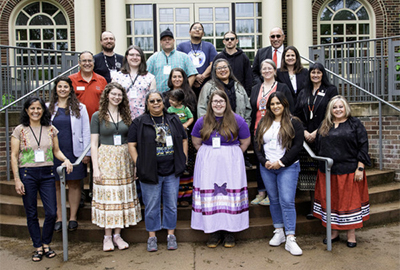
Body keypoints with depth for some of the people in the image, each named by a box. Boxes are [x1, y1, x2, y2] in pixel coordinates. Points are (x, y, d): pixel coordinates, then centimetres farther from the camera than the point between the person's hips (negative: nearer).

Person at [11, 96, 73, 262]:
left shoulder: (51, 129, 6)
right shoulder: (19, 130, 0)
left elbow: (56, 150, 13)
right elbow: (14, 156, -1)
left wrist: (65, 159, -9)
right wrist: (17, 180, -6)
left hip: (47, 174, 2)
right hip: (27, 174, -2)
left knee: (52, 213, -1)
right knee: (31, 214, 6)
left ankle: (46, 244, 21)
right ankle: (38, 247, 21)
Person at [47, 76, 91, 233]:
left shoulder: (79, 108, 4)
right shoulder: (48, 108, 8)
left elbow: (86, 131, 3)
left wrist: (86, 153, -3)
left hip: (74, 152, -1)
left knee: (74, 184, 5)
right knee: (56, 185, 6)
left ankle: (73, 217, 16)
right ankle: (59, 218, 17)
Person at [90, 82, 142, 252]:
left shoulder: (126, 116, 10)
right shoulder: (98, 116, 0)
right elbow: (94, 144, -3)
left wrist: (134, 162, 4)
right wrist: (95, 167, -10)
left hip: (123, 160, 3)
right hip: (105, 159, -3)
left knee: (123, 196, 6)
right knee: (107, 196, -1)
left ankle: (117, 235, 17)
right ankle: (107, 236, 12)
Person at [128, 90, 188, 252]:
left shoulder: (173, 120, 9)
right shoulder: (139, 122, 1)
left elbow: (184, 140, 15)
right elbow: (131, 145, -1)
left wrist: (183, 159, 5)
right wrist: (139, 164, -9)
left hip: (172, 171, 3)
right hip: (150, 172, -2)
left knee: (172, 204, 10)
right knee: (152, 206, 6)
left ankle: (171, 235, 24)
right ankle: (152, 237, 21)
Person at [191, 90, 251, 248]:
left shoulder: (237, 120, -1)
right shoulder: (202, 122, 5)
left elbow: (245, 142, 7)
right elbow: (196, 142, 15)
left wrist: (232, 155, 2)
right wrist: (209, 154, 7)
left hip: (230, 164, -1)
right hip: (208, 165, 2)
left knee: (230, 196, 1)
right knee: (209, 195, 2)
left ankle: (229, 232, 14)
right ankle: (214, 232, 14)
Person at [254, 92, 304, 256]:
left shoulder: (294, 123, -1)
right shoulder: (263, 123, 11)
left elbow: (297, 146, -7)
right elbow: (257, 144, 9)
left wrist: (281, 162, -13)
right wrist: (264, 161, -5)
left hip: (288, 168, -4)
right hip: (267, 168, 4)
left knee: (287, 201, -9)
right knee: (274, 200, 10)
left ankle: (290, 239, -5)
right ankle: (278, 233, 22)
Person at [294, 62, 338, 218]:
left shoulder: (331, 90, 6)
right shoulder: (303, 93, 18)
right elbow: (297, 115, 11)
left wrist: (317, 132, -11)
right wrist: (305, 132, -4)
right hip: (306, 137, 3)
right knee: (309, 172, 1)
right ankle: (313, 206, 8)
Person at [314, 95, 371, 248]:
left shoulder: (355, 124, 0)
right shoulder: (324, 126, 11)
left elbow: (363, 146, -5)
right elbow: (319, 148, 15)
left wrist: (360, 168, -11)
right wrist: (322, 165, 10)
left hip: (349, 172, -4)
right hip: (327, 172, 4)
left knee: (350, 201, 4)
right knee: (330, 201, 8)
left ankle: (351, 234, 17)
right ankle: (334, 232, 21)